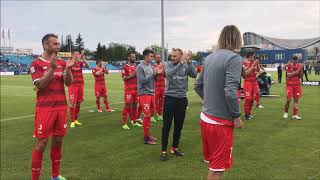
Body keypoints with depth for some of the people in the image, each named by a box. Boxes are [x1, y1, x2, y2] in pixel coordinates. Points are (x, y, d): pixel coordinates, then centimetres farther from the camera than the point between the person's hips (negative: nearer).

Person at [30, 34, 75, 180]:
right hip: (45, 109, -5)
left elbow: (68, 83, 3)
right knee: (41, 143, -2)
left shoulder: (62, 63, 10)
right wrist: (52, 68, -23)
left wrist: (68, 68, -14)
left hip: (61, 107, 5)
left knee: (58, 140, 11)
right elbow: (39, 85, -15)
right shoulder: (36, 64, -5)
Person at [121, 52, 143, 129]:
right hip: (129, 90, -7)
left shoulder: (136, 66, 14)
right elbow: (124, 78, -13)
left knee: (135, 105, 11)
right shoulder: (125, 67, -7)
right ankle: (124, 124, 1)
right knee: (127, 106, -5)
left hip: (136, 89, 7)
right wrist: (132, 75, -20)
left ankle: (134, 122, 21)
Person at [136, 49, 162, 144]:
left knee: (151, 113, 14)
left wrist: (157, 73, -4)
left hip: (151, 93, 8)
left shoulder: (150, 66, 10)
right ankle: (146, 138, 4)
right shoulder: (140, 67, -12)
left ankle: (147, 134, 27)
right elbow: (142, 80, -18)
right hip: (144, 93, -8)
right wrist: (154, 73, -18)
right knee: (147, 115, -5)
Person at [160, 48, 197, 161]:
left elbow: (194, 75, -14)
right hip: (170, 98, -3)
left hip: (182, 99, 3)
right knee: (167, 125, 0)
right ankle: (164, 151, 9)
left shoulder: (186, 66, 2)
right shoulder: (168, 65, -5)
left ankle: (175, 148, 27)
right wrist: (181, 62, -33)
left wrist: (189, 61, -19)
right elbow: (169, 74, -26)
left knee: (179, 125, 12)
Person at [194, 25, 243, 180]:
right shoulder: (233, 57, -15)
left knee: (212, 161, 23)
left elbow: (198, 86, 14)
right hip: (221, 121, -7)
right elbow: (230, 92, -24)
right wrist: (237, 116, -12)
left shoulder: (209, 57, 8)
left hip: (205, 117, 7)